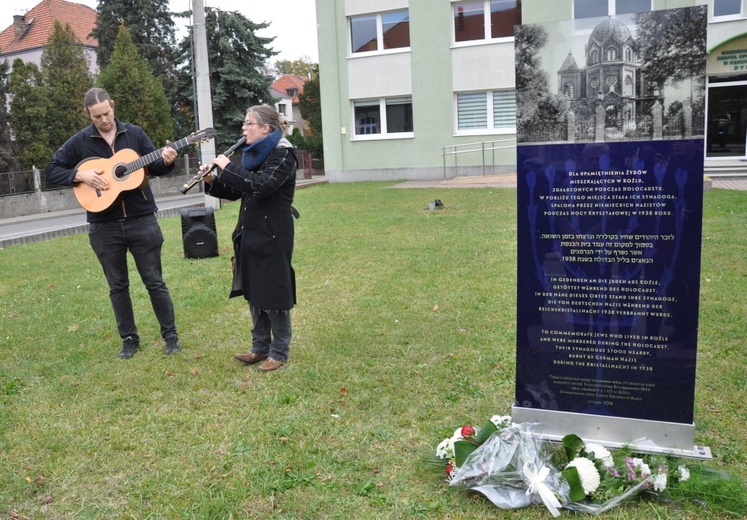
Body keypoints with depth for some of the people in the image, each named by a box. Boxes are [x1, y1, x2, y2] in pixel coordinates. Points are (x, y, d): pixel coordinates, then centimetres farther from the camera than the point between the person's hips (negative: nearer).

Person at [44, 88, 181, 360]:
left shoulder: (134, 133, 2)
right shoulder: (79, 142, 1)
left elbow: (152, 166, 7)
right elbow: (51, 170, 4)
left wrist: (166, 161, -15)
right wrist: (81, 175, -13)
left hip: (141, 220, -1)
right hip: (104, 226, 1)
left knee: (154, 281, 5)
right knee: (117, 286, 10)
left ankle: (170, 335, 16)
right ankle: (129, 339, 23)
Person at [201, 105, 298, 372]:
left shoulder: (283, 154, -11)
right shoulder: (253, 154, 13)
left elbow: (261, 186, -26)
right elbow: (235, 192, 16)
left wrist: (228, 167, -18)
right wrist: (212, 181, -1)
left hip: (272, 234, -8)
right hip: (250, 232, 9)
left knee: (273, 293, -1)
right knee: (253, 291, 13)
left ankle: (279, 351, 12)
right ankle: (260, 347, 26)